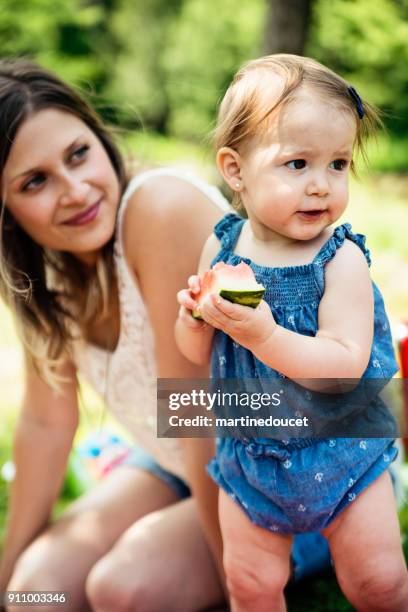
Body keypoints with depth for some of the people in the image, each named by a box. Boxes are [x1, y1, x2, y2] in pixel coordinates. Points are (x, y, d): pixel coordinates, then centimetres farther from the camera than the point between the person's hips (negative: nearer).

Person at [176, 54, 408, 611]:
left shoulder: (342, 259, -20)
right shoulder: (223, 245, -8)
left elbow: (346, 366, -28)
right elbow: (197, 353, 1)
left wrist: (264, 335, -40)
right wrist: (195, 315, -21)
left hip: (340, 449, -2)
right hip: (248, 449, 3)